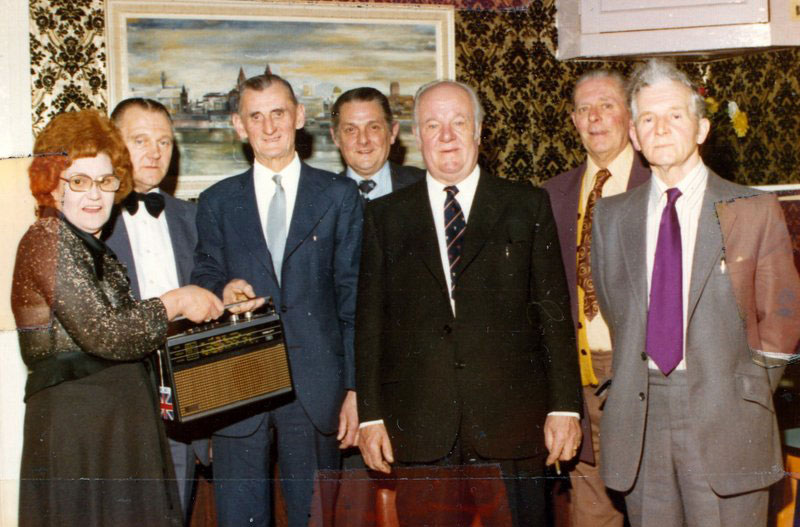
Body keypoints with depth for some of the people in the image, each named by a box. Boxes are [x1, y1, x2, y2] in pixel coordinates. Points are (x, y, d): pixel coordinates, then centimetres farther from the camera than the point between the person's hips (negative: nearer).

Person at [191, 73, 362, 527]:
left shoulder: (339, 196, 7)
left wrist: (355, 388, -2)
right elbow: (203, 279, 15)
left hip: (316, 387, -1)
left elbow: (354, 297, 3)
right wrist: (222, 290, -10)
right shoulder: (217, 202, 11)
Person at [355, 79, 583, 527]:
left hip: (511, 423, 0)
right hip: (418, 430, 1)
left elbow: (554, 310, 3)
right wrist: (370, 415, 1)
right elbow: (370, 320, 6)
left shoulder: (528, 206, 6)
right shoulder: (386, 215, 9)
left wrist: (565, 407, -3)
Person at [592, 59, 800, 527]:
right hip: (639, 419, 3)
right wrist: (633, 387, 7)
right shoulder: (611, 215, 9)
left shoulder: (756, 211, 1)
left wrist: (748, 395, 1)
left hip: (725, 421, -2)